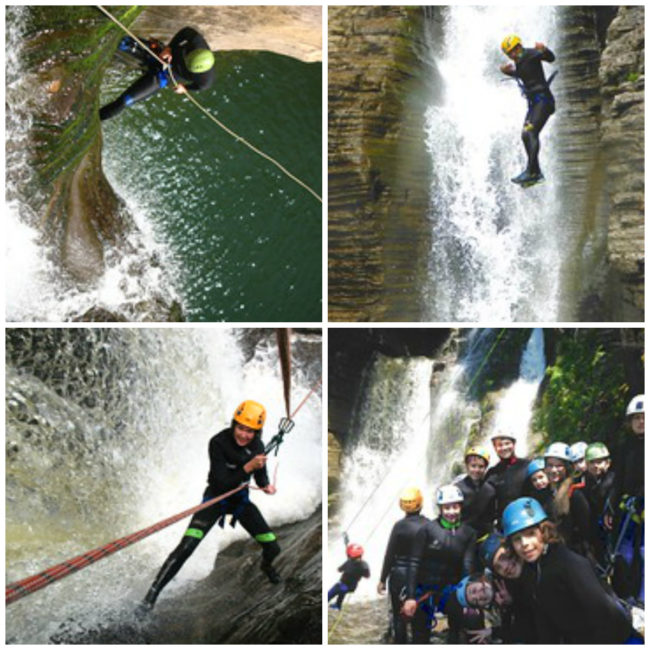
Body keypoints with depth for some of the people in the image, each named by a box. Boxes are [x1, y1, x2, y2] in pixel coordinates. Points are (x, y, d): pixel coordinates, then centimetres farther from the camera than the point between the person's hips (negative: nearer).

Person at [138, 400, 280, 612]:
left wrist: (266, 485, -17)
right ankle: (152, 594, -10)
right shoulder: (218, 443, -26)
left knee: (273, 548, 3)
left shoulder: (257, 446, -11)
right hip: (216, 498, -4)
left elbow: (260, 474, 5)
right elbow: (221, 483, -29)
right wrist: (248, 467, -39)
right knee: (185, 548, -21)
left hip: (241, 500, 4)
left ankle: (266, 565, 42)